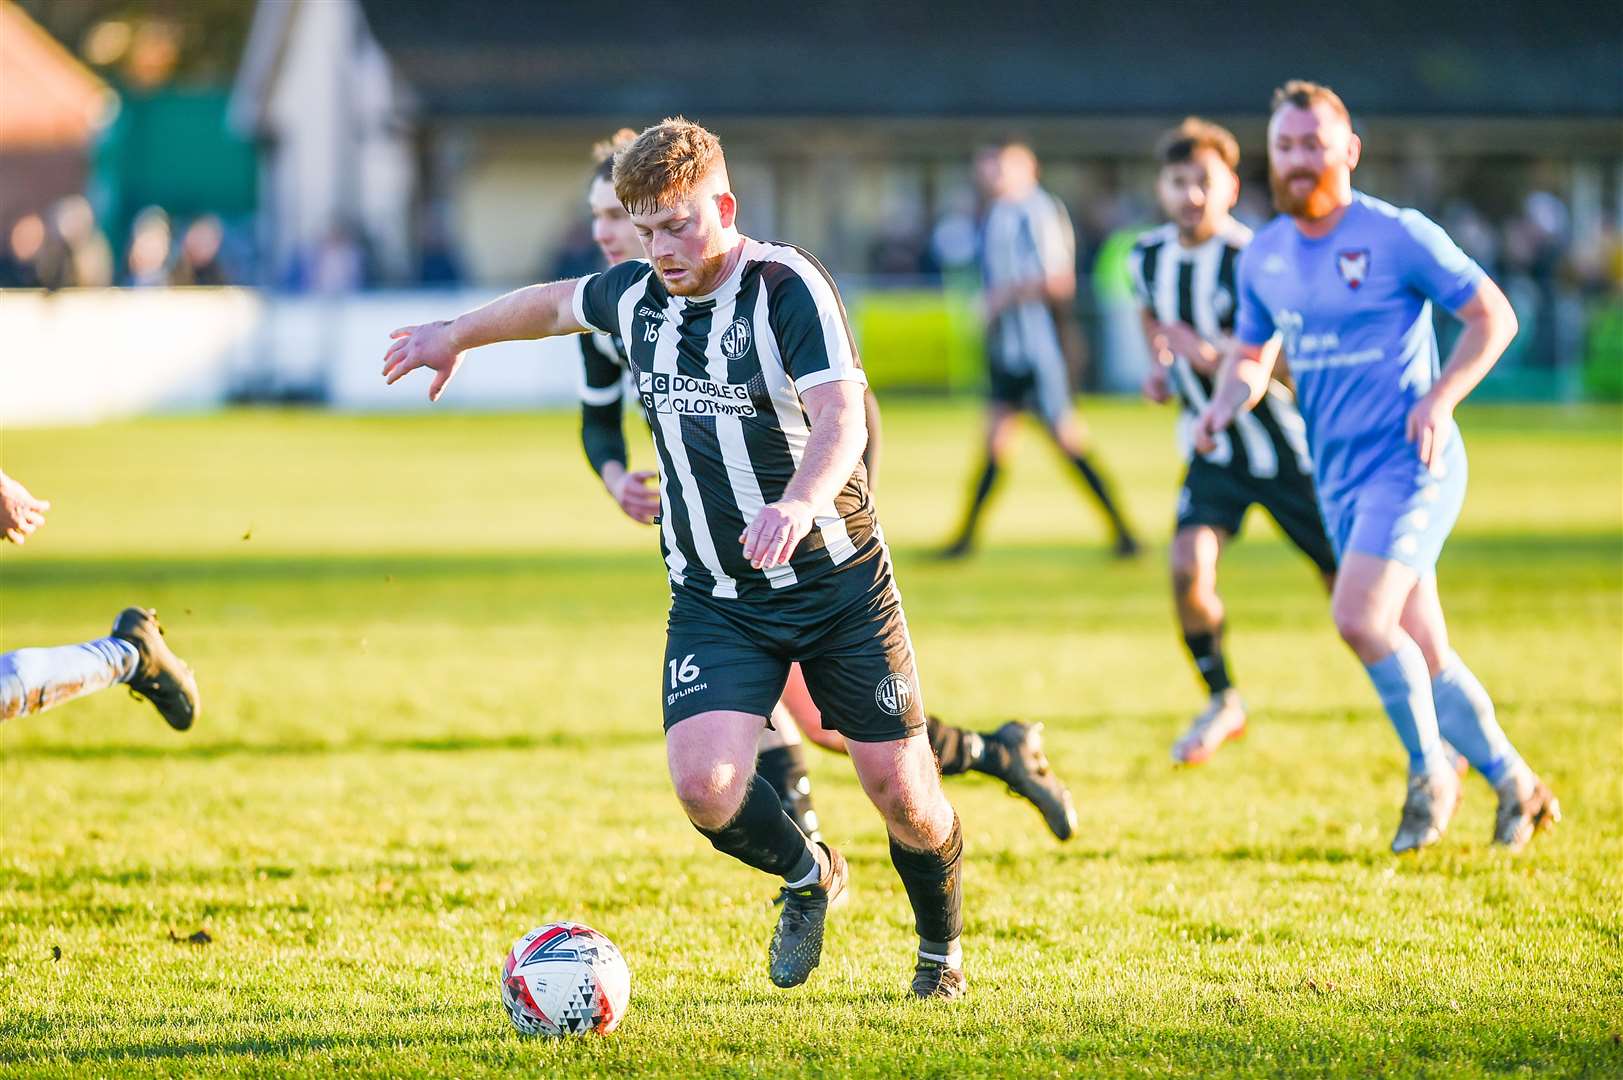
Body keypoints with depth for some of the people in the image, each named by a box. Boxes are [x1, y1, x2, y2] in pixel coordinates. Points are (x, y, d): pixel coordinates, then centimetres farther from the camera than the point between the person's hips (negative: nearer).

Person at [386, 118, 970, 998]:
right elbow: (558, 303, 26)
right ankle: (806, 875, 17)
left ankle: (942, 943, 30)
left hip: (838, 585, -4)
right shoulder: (637, 295, 2)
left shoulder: (788, 287, -17)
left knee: (899, 789, -2)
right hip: (714, 601, 4)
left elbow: (841, 415, -32)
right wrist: (457, 334, 34)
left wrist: (799, 504, -50)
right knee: (704, 784, -17)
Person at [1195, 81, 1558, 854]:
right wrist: (1226, 400, -1)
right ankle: (1515, 785, 19)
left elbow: (1493, 316, -6)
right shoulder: (1264, 256, 9)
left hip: (1409, 463, -6)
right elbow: (1251, 354, 22)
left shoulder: (1396, 236, -10)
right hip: (1338, 475, 6)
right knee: (1422, 654, 6)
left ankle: (1430, 774, -4)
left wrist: (1440, 398, -18)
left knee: (1359, 617, -22)